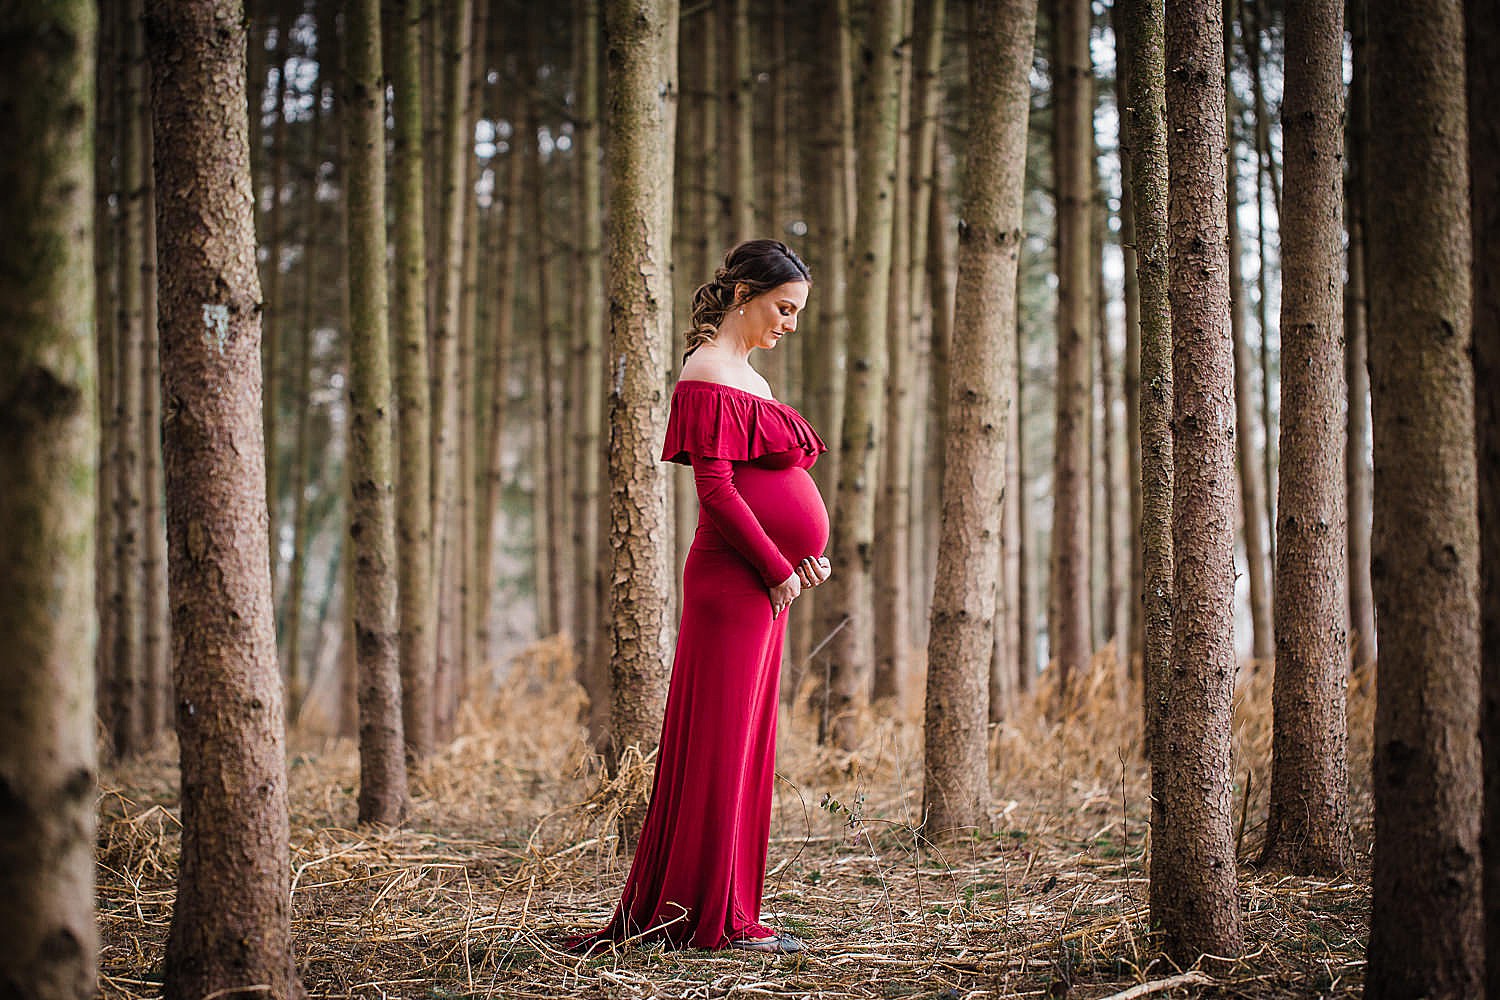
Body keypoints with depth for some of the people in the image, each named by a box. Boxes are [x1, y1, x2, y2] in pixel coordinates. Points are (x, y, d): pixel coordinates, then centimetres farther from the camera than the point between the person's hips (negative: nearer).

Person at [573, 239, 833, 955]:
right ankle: (714, 917, -1)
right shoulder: (708, 373, -10)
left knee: (745, 745, 11)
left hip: (767, 582, 10)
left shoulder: (746, 375, 20)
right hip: (735, 581, -10)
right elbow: (715, 486, -17)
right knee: (722, 741, -5)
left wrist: (805, 553, 7)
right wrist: (778, 567, -16)